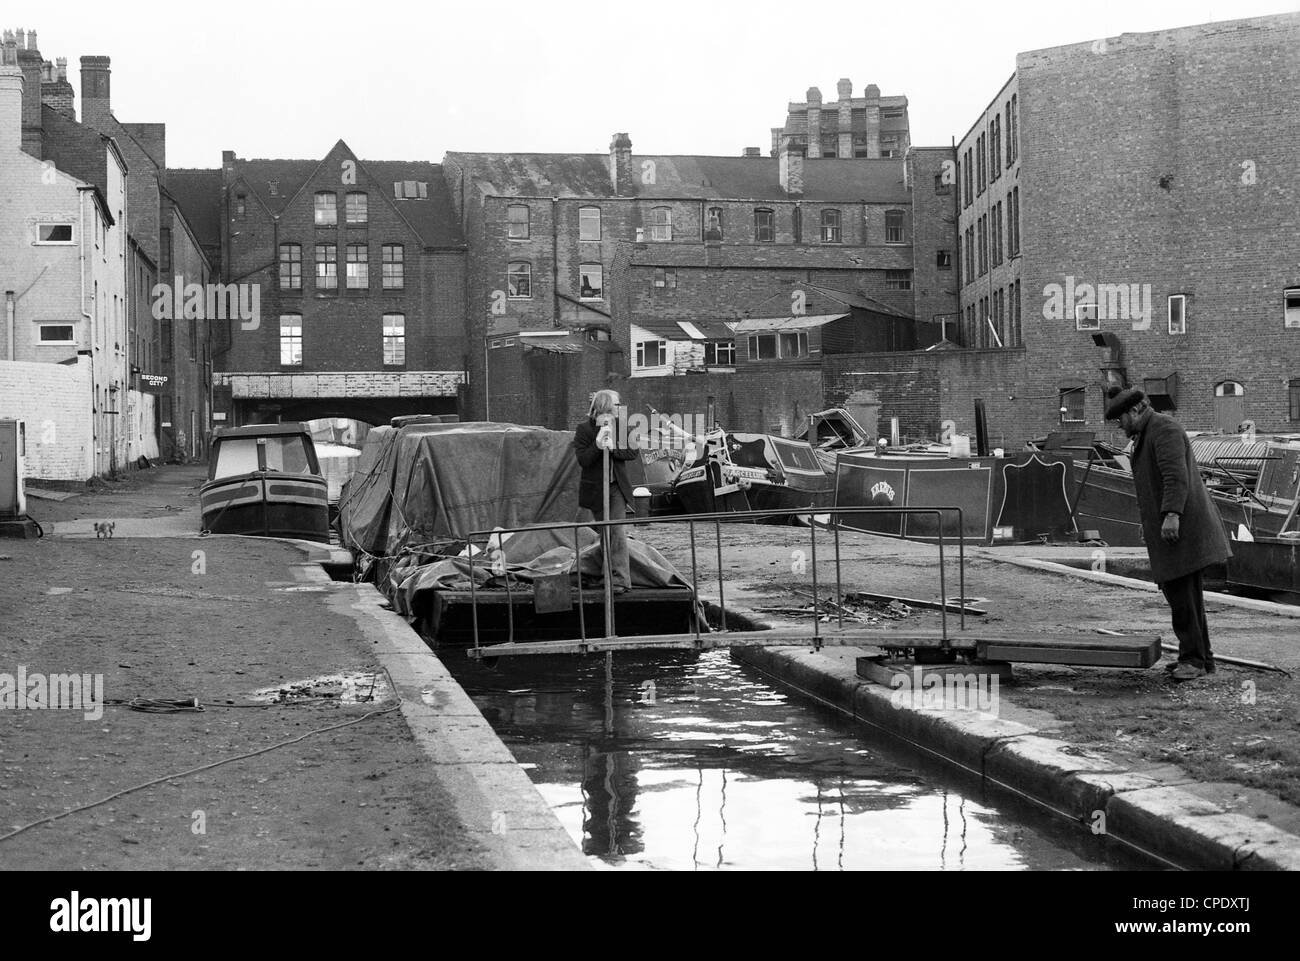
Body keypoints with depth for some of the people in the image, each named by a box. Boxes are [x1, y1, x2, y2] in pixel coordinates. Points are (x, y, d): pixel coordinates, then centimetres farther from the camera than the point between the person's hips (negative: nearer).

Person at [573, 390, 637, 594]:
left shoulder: (620, 425, 2)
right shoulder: (583, 429, -6)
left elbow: (633, 452, -1)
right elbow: (583, 460, -13)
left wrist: (613, 448, -18)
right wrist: (598, 445, -28)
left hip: (617, 487, 1)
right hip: (594, 490, -1)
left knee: (618, 533, -9)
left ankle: (620, 580, -9)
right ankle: (608, 576, 23)